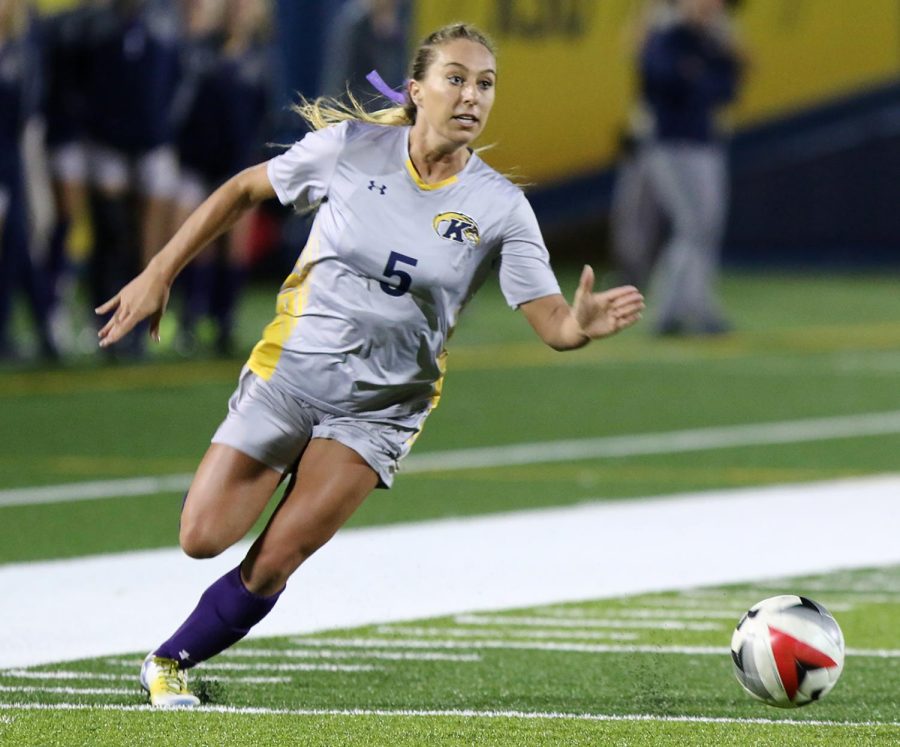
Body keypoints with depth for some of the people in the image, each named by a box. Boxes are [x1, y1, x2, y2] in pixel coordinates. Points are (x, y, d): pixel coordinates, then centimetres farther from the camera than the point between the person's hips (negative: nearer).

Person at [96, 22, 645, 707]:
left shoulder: (499, 208, -11)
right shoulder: (351, 146, -10)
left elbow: (553, 323, -15)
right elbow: (243, 190, 4)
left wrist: (585, 324, -39)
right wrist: (160, 275, 2)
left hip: (380, 406, 0)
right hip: (290, 369, 0)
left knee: (270, 566, -8)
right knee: (204, 538, -8)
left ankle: (170, 661, 16)